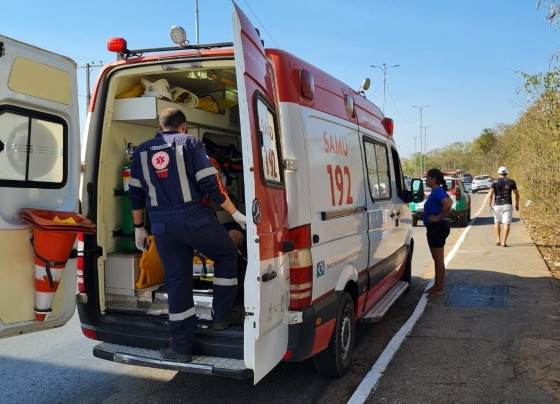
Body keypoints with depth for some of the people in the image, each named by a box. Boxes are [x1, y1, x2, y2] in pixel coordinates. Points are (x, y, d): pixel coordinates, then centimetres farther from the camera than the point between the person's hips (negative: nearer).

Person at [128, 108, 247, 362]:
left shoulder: (141, 151, 15)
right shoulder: (189, 143, 1)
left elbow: (135, 194, 17)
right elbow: (210, 184, -7)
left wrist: (139, 228, 26)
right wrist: (236, 214, -2)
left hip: (162, 226, 4)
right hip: (195, 218, -4)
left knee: (176, 281, 11)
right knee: (227, 256, 20)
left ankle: (181, 348, 17)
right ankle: (220, 317, 20)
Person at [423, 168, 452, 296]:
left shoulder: (437, 192, -18)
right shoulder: (436, 191, 12)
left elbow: (448, 204, -36)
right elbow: (448, 202, 28)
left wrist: (439, 217, -23)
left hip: (437, 228, -10)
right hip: (434, 228, 10)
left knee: (438, 259, -2)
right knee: (436, 259, 16)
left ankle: (439, 289, 7)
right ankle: (436, 286, 26)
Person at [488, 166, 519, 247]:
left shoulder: (495, 182, 0)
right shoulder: (511, 182, 4)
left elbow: (490, 194, -11)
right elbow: (517, 194, 8)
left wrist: (489, 205, -5)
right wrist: (517, 204, 20)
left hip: (497, 205, 0)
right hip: (507, 205, 0)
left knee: (497, 222, 18)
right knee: (506, 223, -2)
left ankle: (498, 240, 13)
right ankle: (504, 241, -11)